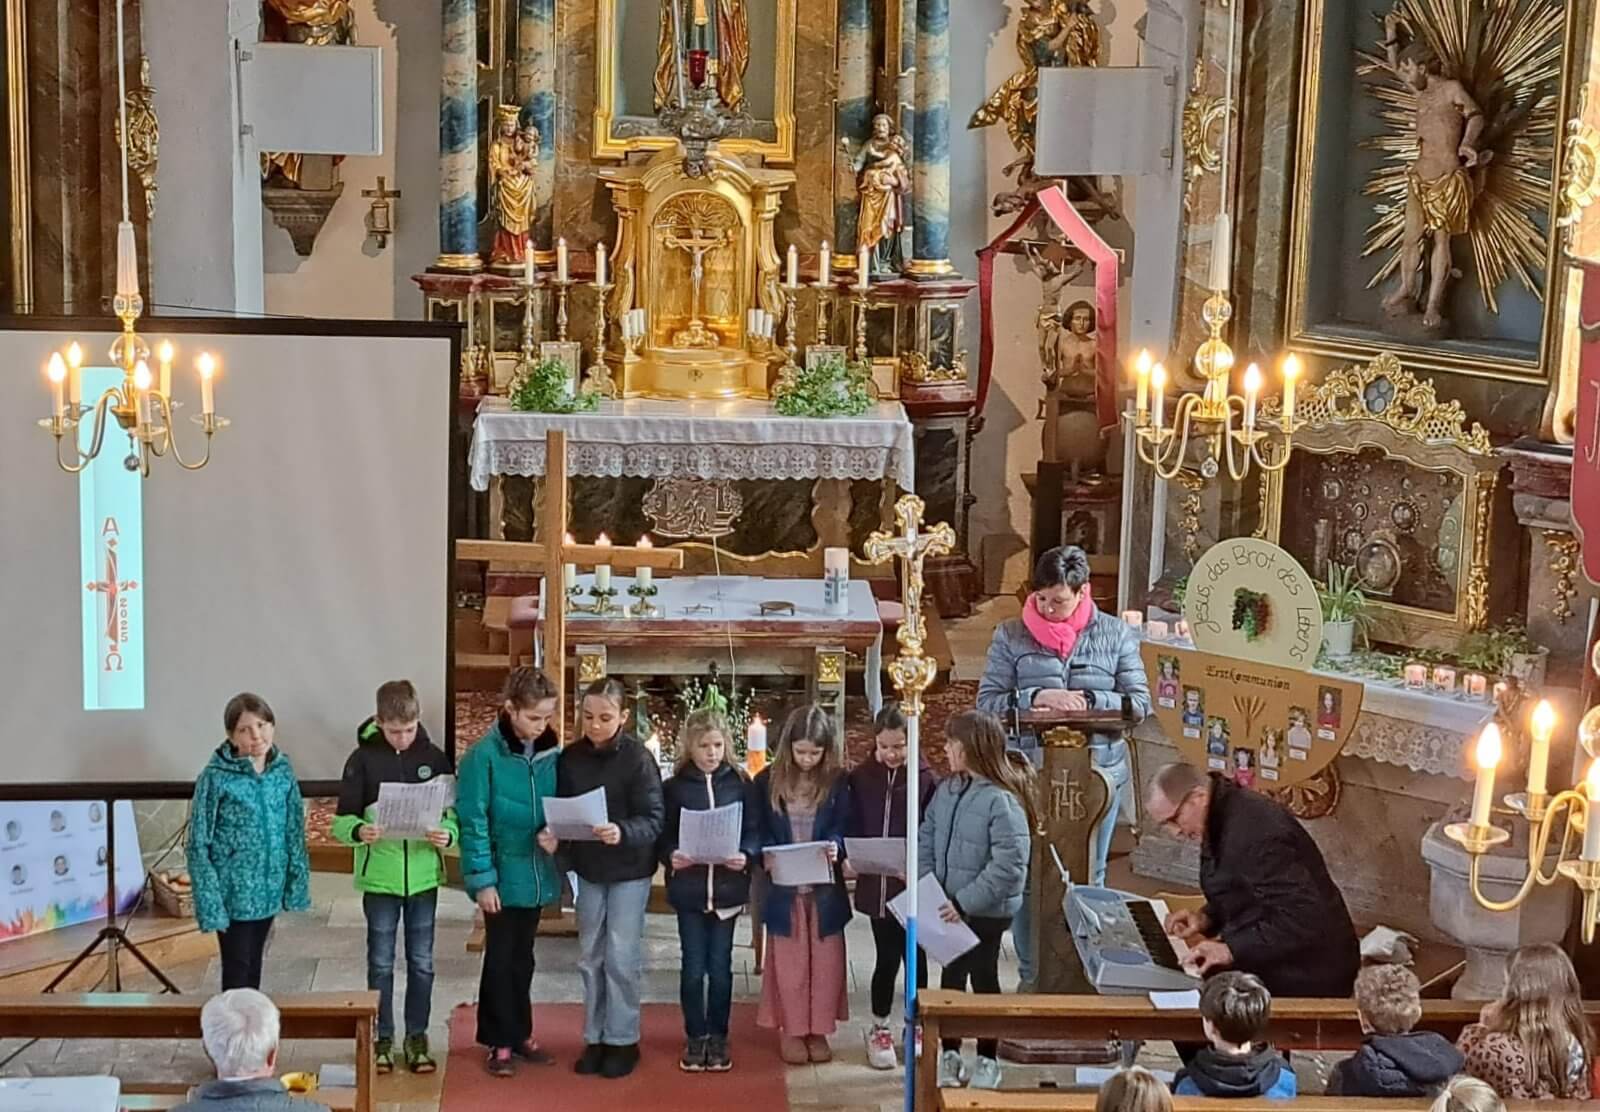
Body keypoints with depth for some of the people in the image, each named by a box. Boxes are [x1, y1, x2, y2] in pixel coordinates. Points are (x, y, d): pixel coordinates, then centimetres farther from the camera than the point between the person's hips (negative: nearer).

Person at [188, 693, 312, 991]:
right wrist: (210, 901, -16)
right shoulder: (216, 777, -15)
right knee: (237, 970, 2)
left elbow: (294, 832, 8)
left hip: (268, 889, 5)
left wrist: (297, 884, 4)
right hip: (234, 892, -5)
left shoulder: (282, 770, -1)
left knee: (254, 966, 17)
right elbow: (199, 844, -12)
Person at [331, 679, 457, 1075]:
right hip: (379, 877, -1)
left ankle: (417, 1038, 21)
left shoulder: (434, 758, -1)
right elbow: (342, 820, -4)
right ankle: (382, 1038, 19)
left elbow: (454, 814, 3)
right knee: (381, 962, 8)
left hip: (424, 876, 1)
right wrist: (358, 831, -26)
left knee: (422, 962, 9)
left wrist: (447, 833, -19)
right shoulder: (363, 759, -5)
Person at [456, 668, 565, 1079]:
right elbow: (473, 822, -15)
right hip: (502, 875, -5)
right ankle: (500, 1041, 15)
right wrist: (482, 878, -17)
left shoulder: (550, 754, 1)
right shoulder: (484, 756, -15)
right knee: (501, 958, 5)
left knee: (523, 957, 17)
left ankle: (520, 1034, 29)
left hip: (537, 875, 5)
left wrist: (557, 833, -10)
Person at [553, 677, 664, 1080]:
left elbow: (653, 820, -18)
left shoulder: (637, 757, -15)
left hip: (629, 870, -4)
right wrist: (553, 834, -17)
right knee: (591, 958, 12)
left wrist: (622, 833, -36)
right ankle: (595, 1037, 23)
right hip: (588, 869, 4)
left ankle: (623, 1040, 13)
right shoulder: (570, 757, -2)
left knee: (621, 958, 0)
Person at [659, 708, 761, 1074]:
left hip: (727, 888, 0)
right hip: (688, 888, 0)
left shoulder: (740, 783, 1)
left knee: (720, 967, 7)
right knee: (693, 967, 5)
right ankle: (694, 1037, 17)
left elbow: (754, 830, 1)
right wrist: (671, 856, -19)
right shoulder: (674, 786, 0)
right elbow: (663, 835, 1)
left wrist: (746, 855, -17)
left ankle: (718, 1037, 19)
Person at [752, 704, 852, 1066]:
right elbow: (757, 831, 1)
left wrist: (836, 846, -23)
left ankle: (818, 1029, 18)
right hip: (783, 886, 0)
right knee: (789, 960, 7)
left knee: (825, 959, 7)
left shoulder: (837, 782, -4)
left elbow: (845, 828, -2)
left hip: (825, 885, 1)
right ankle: (791, 1029, 17)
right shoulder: (768, 781, -4)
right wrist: (766, 855, -17)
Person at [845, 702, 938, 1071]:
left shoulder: (926, 779, -5)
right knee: (887, 957, 7)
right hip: (875, 885, 1)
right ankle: (879, 1030, 22)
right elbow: (851, 826, 6)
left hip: (914, 886, -1)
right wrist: (848, 858, -10)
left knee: (914, 955, 8)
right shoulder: (860, 777, 1)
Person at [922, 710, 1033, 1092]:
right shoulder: (947, 789, 0)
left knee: (983, 978, 9)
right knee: (950, 976, 15)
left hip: (987, 911, -6)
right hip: (949, 907, 6)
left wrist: (965, 903, -25)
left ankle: (987, 1060, 25)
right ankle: (950, 1053, 29)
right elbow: (926, 837, 8)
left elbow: (1009, 865, -26)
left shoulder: (1002, 801, -23)